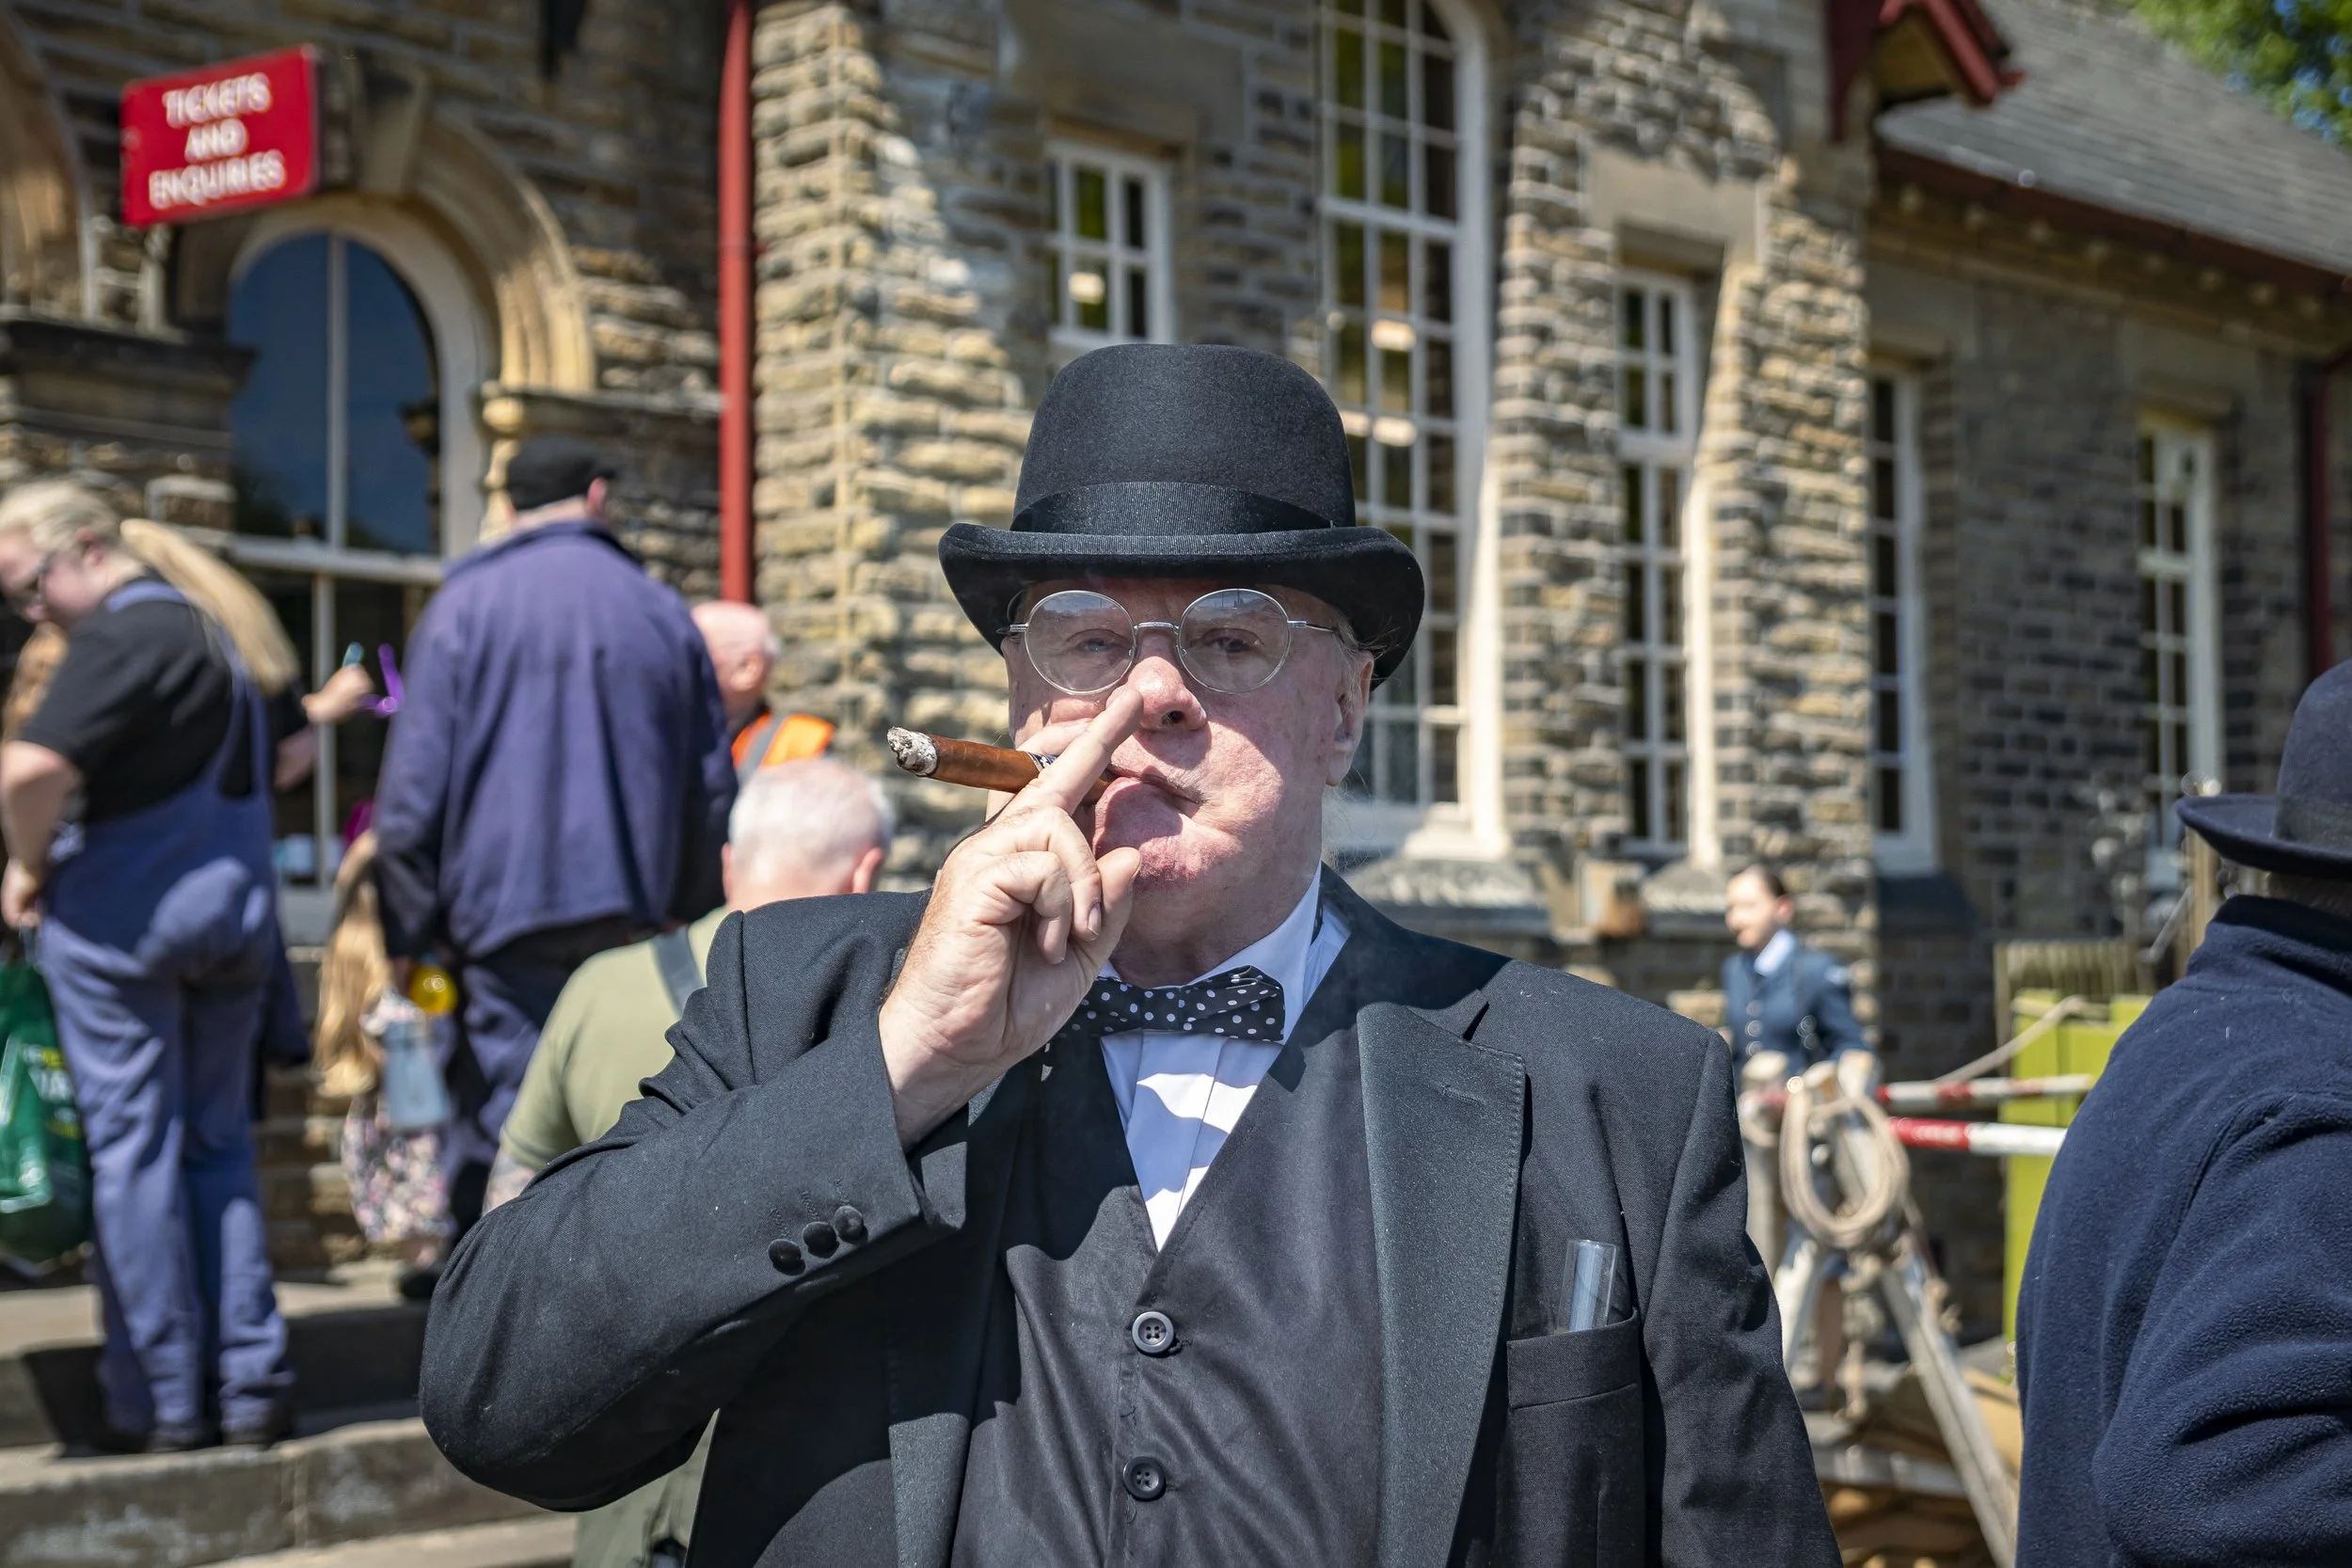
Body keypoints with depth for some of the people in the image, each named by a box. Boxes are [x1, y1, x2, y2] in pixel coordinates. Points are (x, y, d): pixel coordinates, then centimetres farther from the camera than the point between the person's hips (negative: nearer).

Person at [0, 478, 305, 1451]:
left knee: (132, 1147, 1)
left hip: (122, 910, -8)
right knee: (217, 1143, 12)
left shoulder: (125, 632, -13)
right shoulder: (226, 629, 15)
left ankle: (161, 1401, 5)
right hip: (239, 909, 8)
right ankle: (249, 1385, 10)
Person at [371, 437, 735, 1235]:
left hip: (506, 910, -3)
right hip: (633, 921, 4)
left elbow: (414, 788, -4)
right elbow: (713, 792, 14)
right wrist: (690, 919, 21)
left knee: (497, 1135, -3)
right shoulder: (664, 614, 11)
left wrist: (407, 934, 1)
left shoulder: (464, 606, 0)